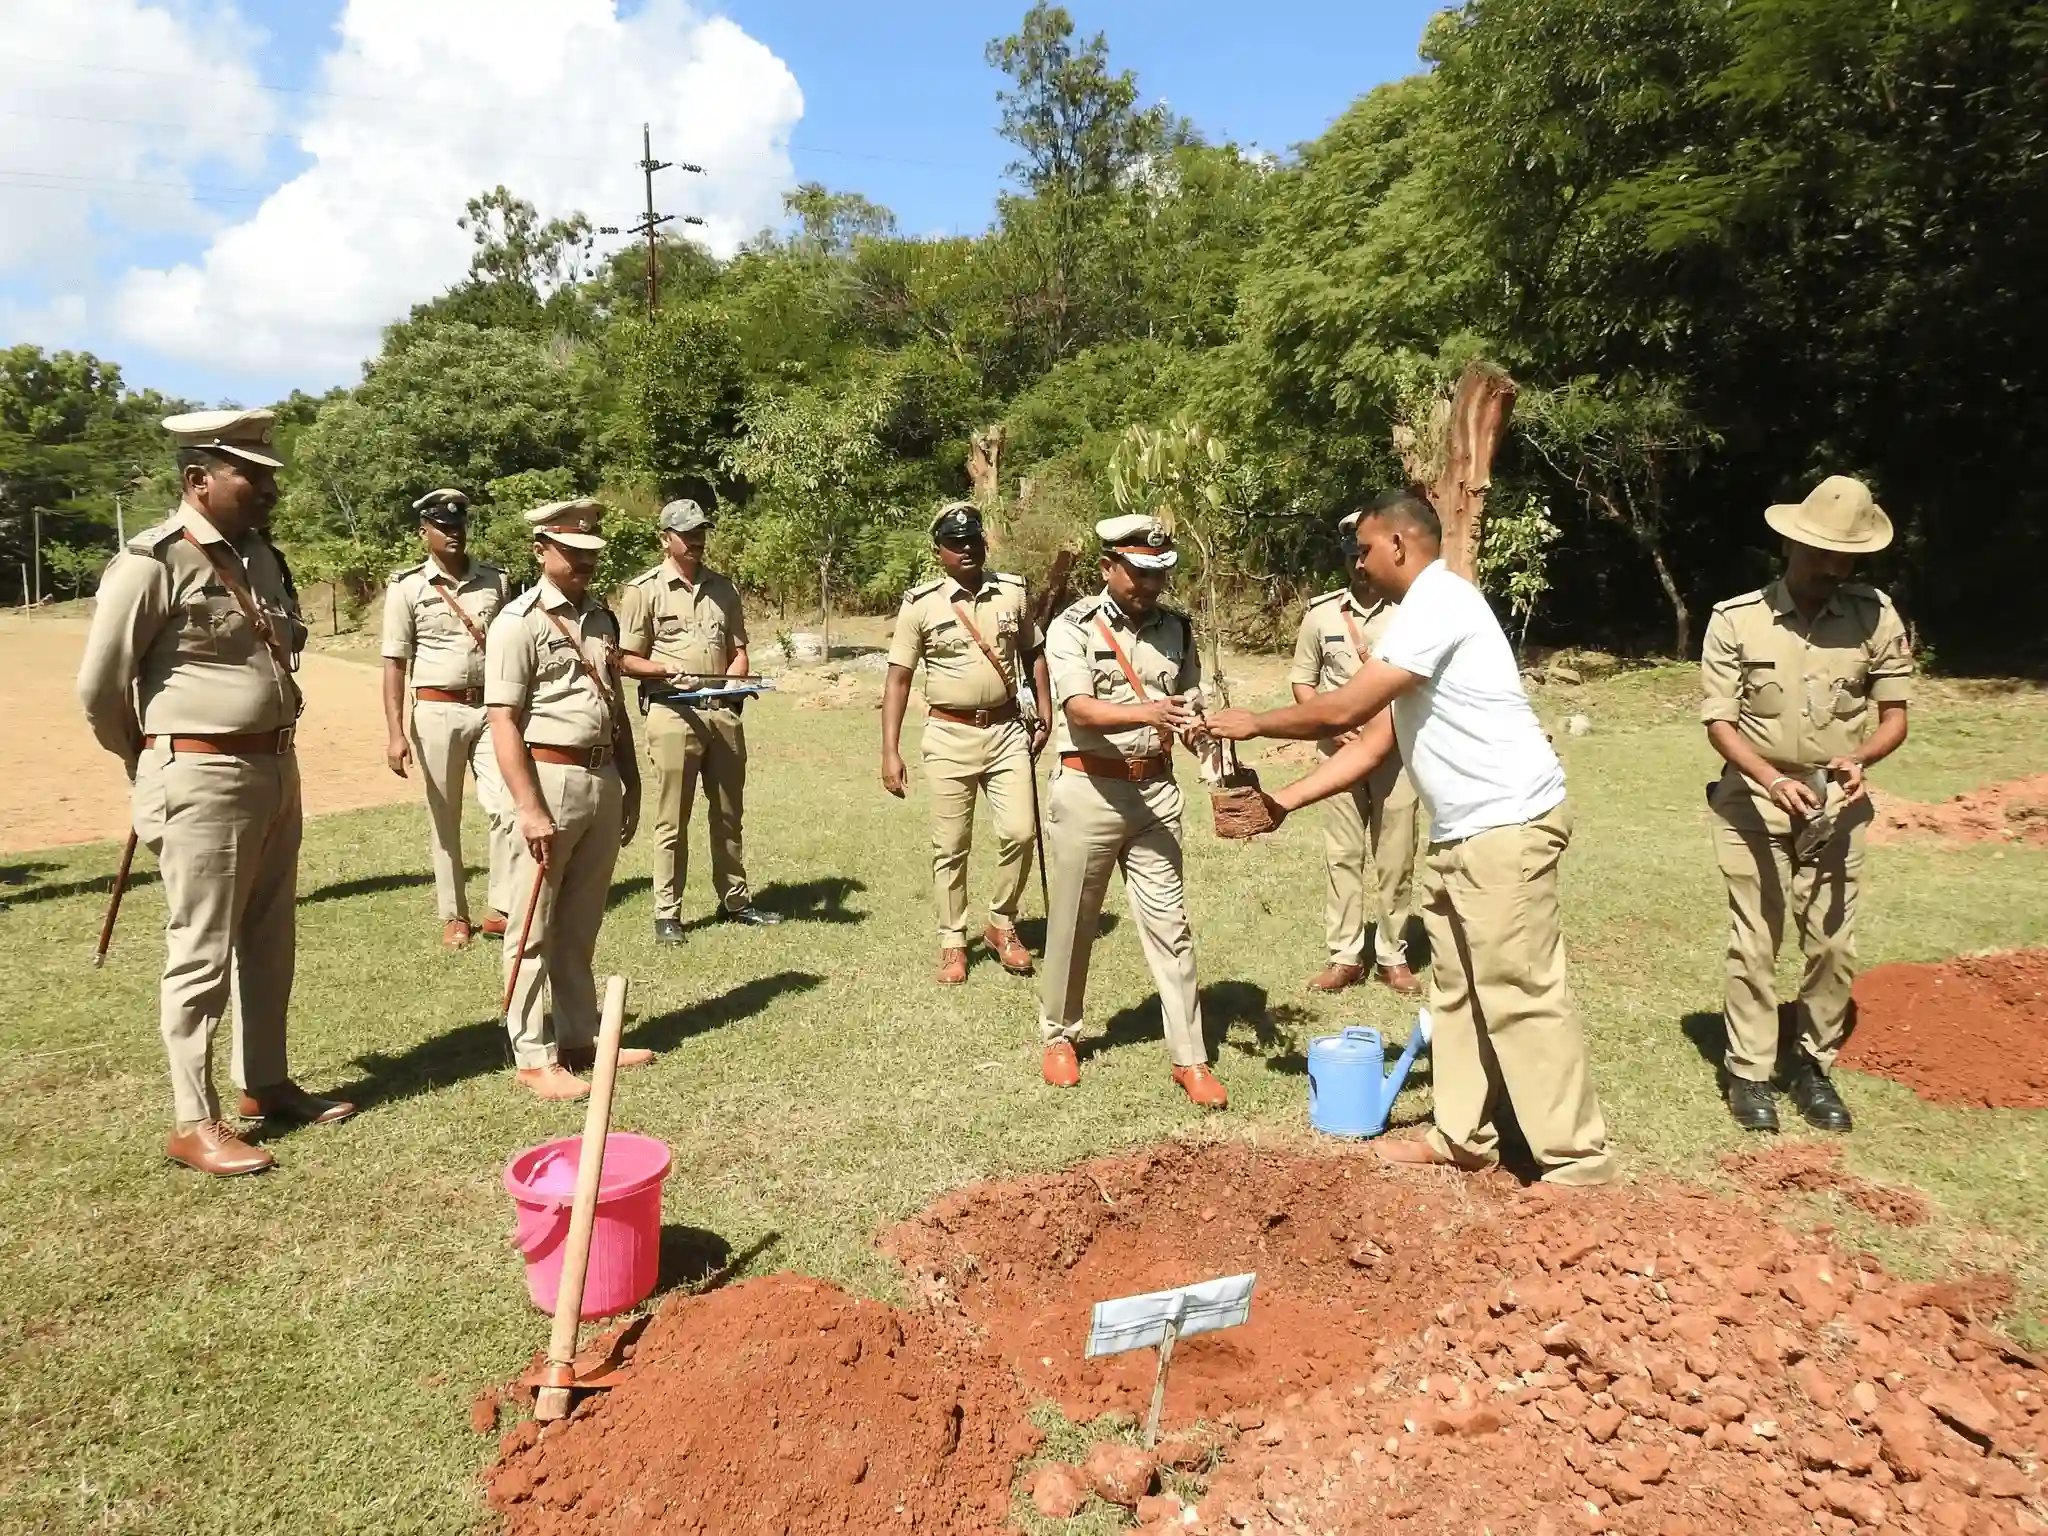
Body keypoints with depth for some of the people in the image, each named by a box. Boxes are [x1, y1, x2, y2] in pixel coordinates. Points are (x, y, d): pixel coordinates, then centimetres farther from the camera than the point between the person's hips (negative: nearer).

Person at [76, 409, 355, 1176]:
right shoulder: (151, 562, -14)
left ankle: (266, 1085, 31)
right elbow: (98, 686, -11)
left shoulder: (259, 555, 10)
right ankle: (193, 1123, 12)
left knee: (270, 943, 16)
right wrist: (156, 765, 3)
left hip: (276, 769, 8)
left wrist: (270, 755, 16)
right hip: (202, 781, -8)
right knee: (201, 954, 0)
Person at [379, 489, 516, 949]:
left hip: (492, 708, 2)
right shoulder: (407, 587, -2)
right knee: (443, 820, 7)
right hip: (437, 711, -2)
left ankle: (500, 909, 6)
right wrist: (396, 732, -10)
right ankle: (454, 916, 19)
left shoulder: (495, 580, 7)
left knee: (508, 807, -7)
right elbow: (395, 662, -4)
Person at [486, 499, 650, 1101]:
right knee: (535, 930, 2)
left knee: (581, 927, 16)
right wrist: (530, 809, -19)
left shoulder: (600, 617, 14)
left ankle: (581, 1038, 26)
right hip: (549, 779, -7)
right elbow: (503, 721, -14)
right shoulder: (518, 622, -8)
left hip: (604, 779, 7)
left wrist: (630, 784, 18)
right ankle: (533, 1057, 10)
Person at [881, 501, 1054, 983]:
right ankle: (953, 942, 20)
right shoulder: (920, 604, -5)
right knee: (950, 845, 5)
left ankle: (1001, 924, 19)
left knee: (1019, 831, -4)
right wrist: (890, 752, -10)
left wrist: (1045, 712, 7)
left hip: (1007, 730, 2)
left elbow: (1033, 654, 17)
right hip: (950, 736, -2)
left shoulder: (1012, 591, 4)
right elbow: (898, 678, -4)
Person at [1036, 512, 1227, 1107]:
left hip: (1155, 789, 3)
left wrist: (1200, 730, -14)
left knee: (1169, 923, 3)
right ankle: (1059, 1035, 30)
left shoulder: (1176, 628, 6)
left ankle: (1189, 1058, 11)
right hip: (1088, 788, -3)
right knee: (1072, 923, 10)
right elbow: (1079, 708, -21)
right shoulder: (1073, 627, -7)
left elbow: (1191, 706, 8)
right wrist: (1145, 711, -37)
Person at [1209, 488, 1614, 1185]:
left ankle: (1577, 1160, 8)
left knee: (1520, 994, -4)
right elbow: (1371, 744, 15)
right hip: (1462, 829, 11)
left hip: (1507, 822, -11)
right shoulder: (1416, 616, 17)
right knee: (1457, 987, 16)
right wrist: (1282, 802, 9)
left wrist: (1254, 723, -3)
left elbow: (1343, 710, -18)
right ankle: (1463, 1135, 28)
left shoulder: (1439, 602, -15)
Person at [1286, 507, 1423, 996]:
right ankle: (1345, 956, 15)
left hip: (1396, 751, -1)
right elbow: (1302, 679, 7)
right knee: (1342, 855, 6)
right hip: (1338, 750, 2)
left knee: (1395, 859, 5)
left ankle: (1392, 956, 18)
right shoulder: (1322, 612, 1)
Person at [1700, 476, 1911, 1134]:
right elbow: (1719, 722, -8)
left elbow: (1894, 717, 3)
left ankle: (1813, 1067, 22)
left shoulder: (1877, 616, -3)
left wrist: (1857, 759, -18)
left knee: (1833, 944, 6)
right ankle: (1748, 1072, 13)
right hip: (1754, 800, -2)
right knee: (1754, 943, 2)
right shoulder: (1735, 619, -9)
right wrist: (1773, 780, -22)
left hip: (1837, 804, 2)